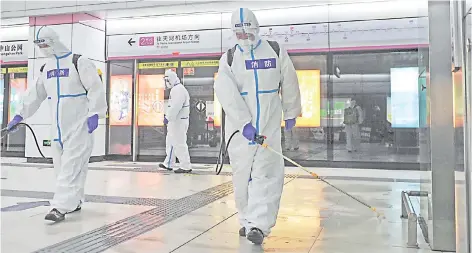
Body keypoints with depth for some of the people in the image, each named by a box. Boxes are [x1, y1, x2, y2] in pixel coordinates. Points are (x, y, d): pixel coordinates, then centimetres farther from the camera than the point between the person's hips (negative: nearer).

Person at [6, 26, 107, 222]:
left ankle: (61, 207, -12)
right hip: (58, 126, 8)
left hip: (79, 125, -8)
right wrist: (20, 115, 18)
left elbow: (96, 88, -13)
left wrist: (94, 113, -21)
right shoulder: (46, 68, 15)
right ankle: (74, 202, 21)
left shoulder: (79, 62, -7)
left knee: (71, 166, -11)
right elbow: (35, 94, 20)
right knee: (61, 166, 10)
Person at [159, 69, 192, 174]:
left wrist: (168, 118, -21)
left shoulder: (178, 90, -18)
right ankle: (168, 164, 28)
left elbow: (175, 106, -26)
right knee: (170, 142, 18)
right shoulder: (176, 89, 17)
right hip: (175, 121, 11)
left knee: (179, 144, -6)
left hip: (178, 122, -11)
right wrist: (167, 115, 18)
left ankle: (186, 167, 1)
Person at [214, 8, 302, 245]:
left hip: (269, 124, -1)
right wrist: (244, 123, -24)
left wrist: (290, 113, 14)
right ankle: (247, 220, 22)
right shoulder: (229, 58, 0)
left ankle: (258, 225, -8)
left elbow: (289, 84, 9)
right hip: (240, 126, 1)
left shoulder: (276, 52, 0)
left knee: (266, 174, -9)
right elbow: (227, 93, -14)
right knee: (243, 174, 7)